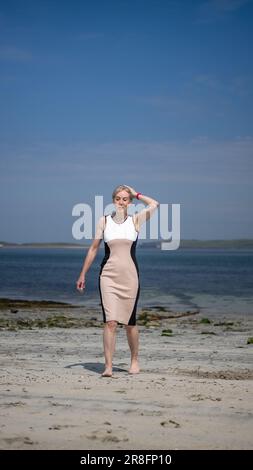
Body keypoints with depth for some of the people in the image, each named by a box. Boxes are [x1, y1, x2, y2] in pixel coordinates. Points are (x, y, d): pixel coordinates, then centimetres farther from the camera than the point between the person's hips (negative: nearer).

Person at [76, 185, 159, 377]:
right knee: (110, 321, -9)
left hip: (130, 276, 1)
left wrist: (136, 194, 9)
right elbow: (94, 248, 11)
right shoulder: (104, 221, 6)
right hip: (108, 276, 0)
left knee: (130, 322, 9)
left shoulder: (135, 220, 5)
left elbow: (155, 204, -2)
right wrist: (83, 274, 12)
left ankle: (135, 360, 28)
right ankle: (108, 366, -9)